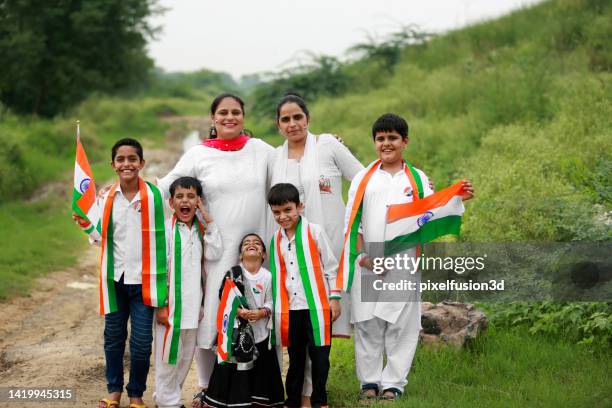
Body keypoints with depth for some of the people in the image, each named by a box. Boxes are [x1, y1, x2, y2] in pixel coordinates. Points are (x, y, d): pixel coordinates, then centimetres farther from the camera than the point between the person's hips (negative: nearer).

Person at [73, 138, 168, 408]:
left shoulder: (154, 196, -7)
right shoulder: (107, 199, 4)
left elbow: (162, 238, -5)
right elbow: (101, 239, 14)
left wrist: (161, 282, -8)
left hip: (143, 279, -3)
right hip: (115, 277, 3)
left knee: (141, 342, 1)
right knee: (113, 337, 13)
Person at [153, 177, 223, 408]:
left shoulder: (202, 229, 8)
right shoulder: (166, 229, -7)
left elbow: (214, 254, -8)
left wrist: (209, 221, -8)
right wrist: (161, 305, -11)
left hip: (193, 304, 5)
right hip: (170, 303, -5)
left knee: (186, 354, 13)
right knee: (168, 354, -1)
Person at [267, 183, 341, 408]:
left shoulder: (314, 232, -5)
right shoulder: (276, 239, 8)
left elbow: (330, 266, -2)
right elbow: (277, 274, 14)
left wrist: (334, 298, -4)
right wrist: (276, 307, 12)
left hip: (317, 305, -4)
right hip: (290, 308, 4)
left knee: (319, 355, 0)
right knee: (295, 356, 13)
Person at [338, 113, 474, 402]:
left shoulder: (417, 179, 10)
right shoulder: (363, 179, 10)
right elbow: (352, 221, 6)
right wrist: (364, 256, -5)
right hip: (367, 265, 1)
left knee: (402, 325, 0)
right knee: (367, 324, 4)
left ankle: (393, 383, 9)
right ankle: (369, 381, 14)